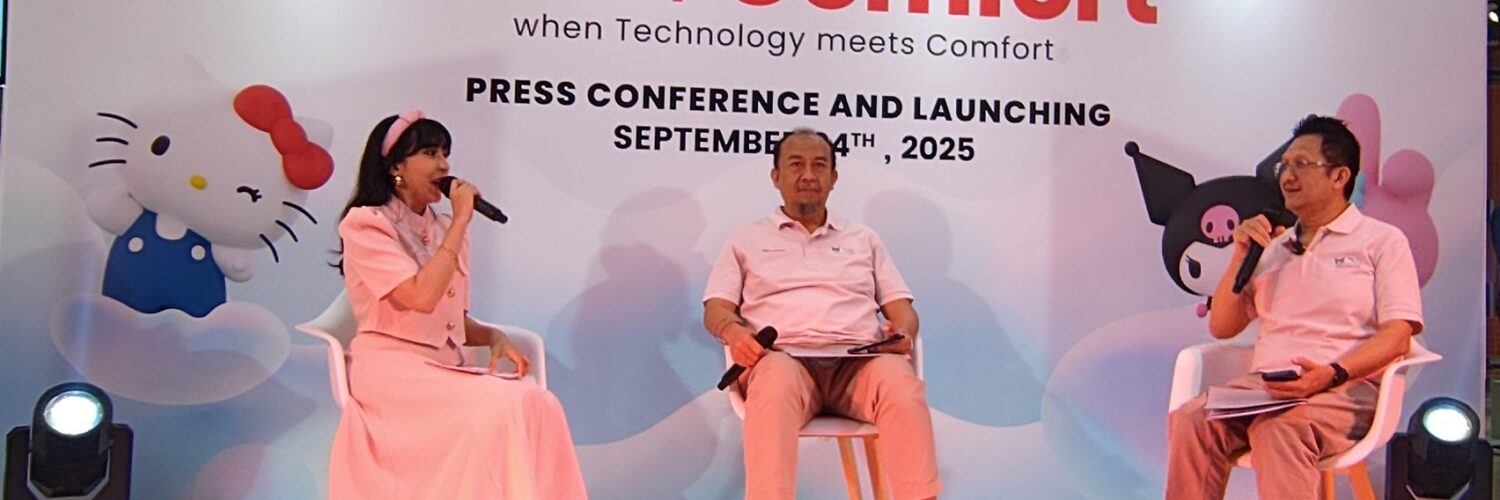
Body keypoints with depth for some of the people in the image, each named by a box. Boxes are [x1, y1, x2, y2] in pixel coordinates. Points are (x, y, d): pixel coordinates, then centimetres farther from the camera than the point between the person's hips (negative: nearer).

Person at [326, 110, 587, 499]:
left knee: (539, 405, -25)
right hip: (392, 371, -6)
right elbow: (421, 296, -18)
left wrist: (494, 337, -1)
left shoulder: (445, 229, 18)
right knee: (505, 407, -32)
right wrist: (461, 221, -11)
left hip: (445, 371, 6)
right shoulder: (366, 225, -3)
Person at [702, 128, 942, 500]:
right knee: (775, 382, -40)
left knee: (901, 384, -35)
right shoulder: (747, 240, 23)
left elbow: (901, 308, 21)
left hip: (858, 360, 2)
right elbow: (715, 309, 14)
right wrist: (734, 331, -11)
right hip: (784, 358, -1)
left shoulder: (864, 239, 28)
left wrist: (903, 331, -4)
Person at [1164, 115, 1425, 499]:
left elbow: (1397, 336, -3)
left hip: (1345, 389, -4)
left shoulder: (1383, 241, 9)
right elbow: (1221, 327, 19)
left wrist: (1333, 374, -21)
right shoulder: (1273, 247, 23)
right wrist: (1241, 256, 7)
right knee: (1189, 419, -28)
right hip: (1263, 384, 4)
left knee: (1281, 427, -38)